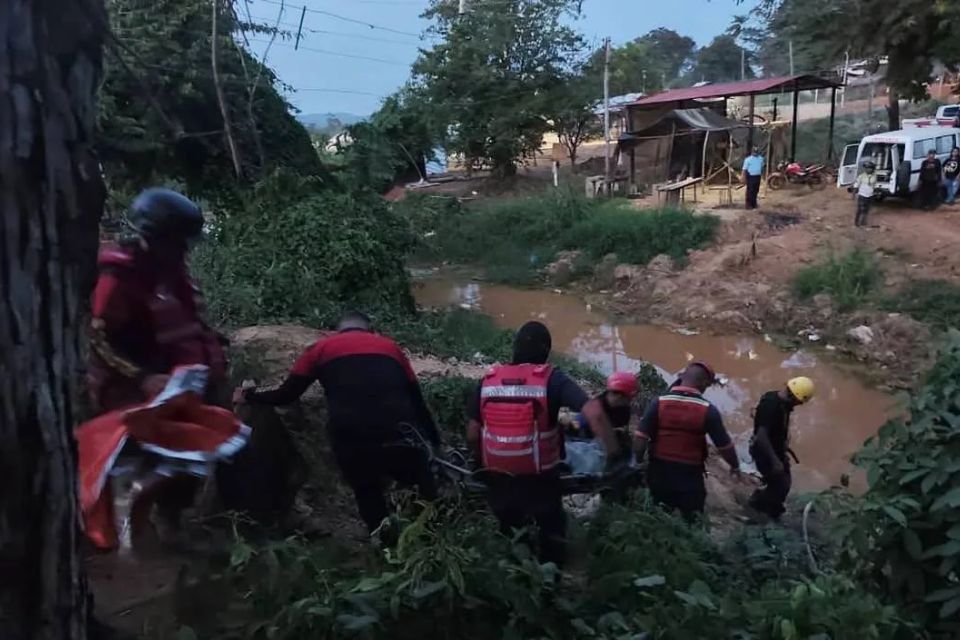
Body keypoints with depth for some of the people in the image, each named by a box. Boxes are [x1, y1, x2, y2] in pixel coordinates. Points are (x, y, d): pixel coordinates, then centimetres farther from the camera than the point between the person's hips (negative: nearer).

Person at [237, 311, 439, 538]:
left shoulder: (322, 348, 19)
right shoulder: (390, 346, 23)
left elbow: (286, 395, 23)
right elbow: (418, 401, 23)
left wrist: (249, 396, 41)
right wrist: (435, 443, 30)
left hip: (350, 438, 0)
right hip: (399, 434, 0)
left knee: (368, 495, 25)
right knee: (426, 496, 20)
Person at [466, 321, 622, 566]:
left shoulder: (488, 381, -2)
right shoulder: (552, 379, -12)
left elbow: (472, 435, 1)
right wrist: (612, 448, -21)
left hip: (498, 477, 3)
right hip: (539, 477, -3)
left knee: (508, 535, 23)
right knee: (551, 532, 18)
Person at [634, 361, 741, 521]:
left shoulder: (659, 402, -8)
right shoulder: (708, 410, -11)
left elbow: (640, 438, -10)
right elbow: (724, 445, -4)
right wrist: (735, 466, 14)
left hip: (659, 471, 2)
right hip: (689, 474, -2)